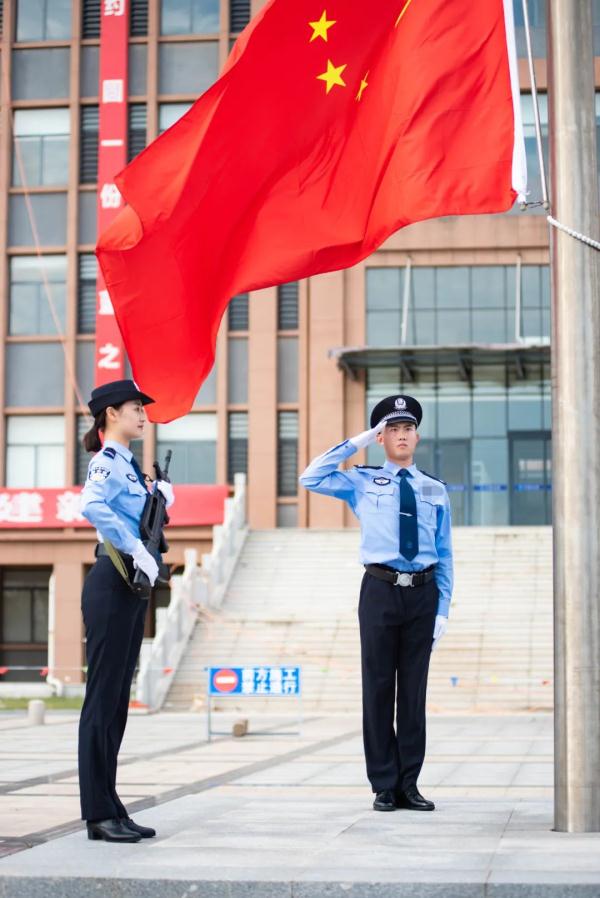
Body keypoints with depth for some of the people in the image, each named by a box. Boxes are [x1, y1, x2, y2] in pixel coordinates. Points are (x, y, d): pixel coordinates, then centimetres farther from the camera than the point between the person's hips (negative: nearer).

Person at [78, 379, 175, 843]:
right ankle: (99, 813, -3)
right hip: (112, 584, -9)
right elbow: (92, 506, -32)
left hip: (133, 587, 10)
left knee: (118, 700, 10)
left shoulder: (129, 464, 17)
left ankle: (110, 808, 15)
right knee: (103, 698, -6)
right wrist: (135, 549, -29)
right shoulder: (107, 461, -11)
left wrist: (160, 494, 12)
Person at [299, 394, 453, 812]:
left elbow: (444, 554, 10)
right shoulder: (363, 482, 7)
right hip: (381, 590, -2)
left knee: (414, 690, 6)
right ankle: (385, 786, 8)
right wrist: (358, 442, -2)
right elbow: (312, 478, -4)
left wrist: (443, 609, 3)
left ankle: (409, 785, 13)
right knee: (379, 688, 1)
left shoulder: (435, 489, 11)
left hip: (423, 593, 2)